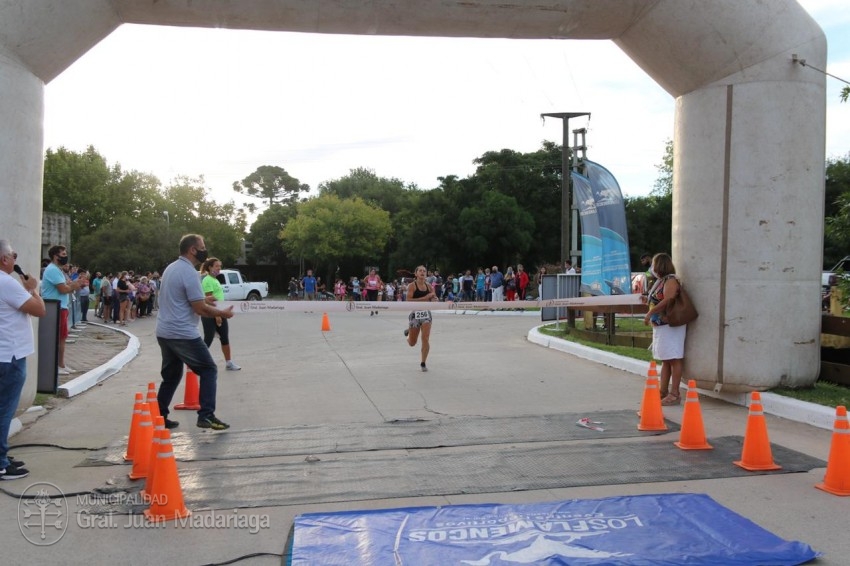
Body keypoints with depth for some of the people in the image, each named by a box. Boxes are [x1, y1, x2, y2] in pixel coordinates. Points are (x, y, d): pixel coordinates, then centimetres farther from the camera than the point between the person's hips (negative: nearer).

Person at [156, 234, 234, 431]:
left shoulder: (171, 268, 13)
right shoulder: (189, 272, -16)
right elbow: (200, 309, -17)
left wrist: (202, 299, 20)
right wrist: (222, 313, -4)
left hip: (164, 332, 9)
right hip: (183, 334, -9)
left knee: (171, 375, 18)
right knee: (209, 370, 0)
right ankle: (206, 415, -7)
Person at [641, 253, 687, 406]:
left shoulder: (670, 280, -10)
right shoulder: (660, 281, 18)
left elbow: (667, 301, -21)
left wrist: (650, 312, -17)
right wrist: (647, 300, 14)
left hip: (671, 325, -10)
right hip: (660, 325, 10)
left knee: (674, 359, -6)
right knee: (665, 360, 13)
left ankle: (674, 394, -5)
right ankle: (663, 391, 19)